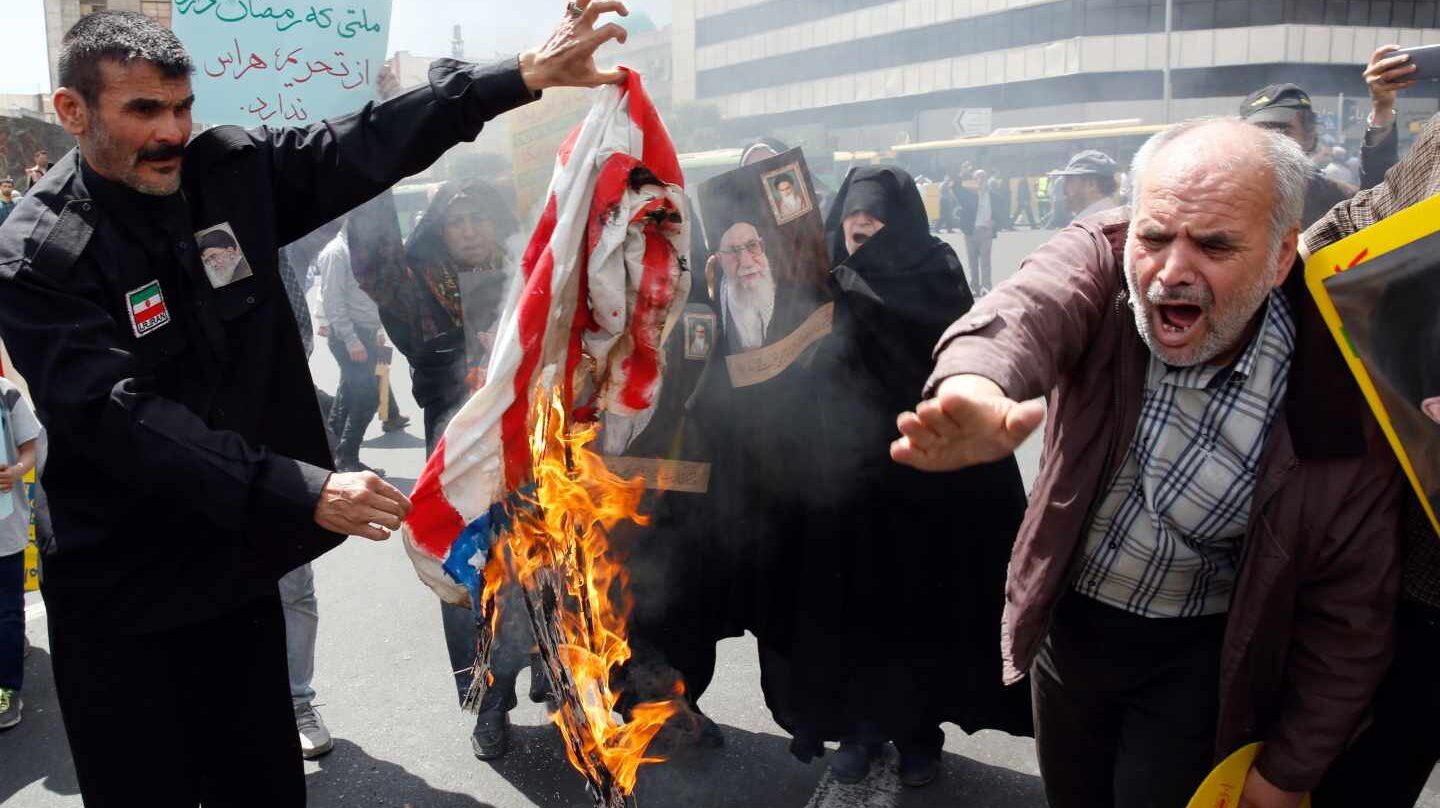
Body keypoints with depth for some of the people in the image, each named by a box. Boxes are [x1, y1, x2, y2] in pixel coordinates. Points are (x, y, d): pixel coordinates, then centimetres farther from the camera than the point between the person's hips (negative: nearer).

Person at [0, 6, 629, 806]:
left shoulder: (233, 171, -2)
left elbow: (368, 146, -7)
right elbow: (124, 418, -25)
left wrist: (522, 75, -17)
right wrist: (303, 491, -33)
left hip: (236, 563, 4)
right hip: (121, 596, -4)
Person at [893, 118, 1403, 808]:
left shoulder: (1338, 387, -23)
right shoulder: (1100, 256, -20)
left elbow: (1348, 608, -12)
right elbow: (1024, 310, -44)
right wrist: (975, 389, -68)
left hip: (1197, 650, -2)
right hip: (1068, 615, 3)